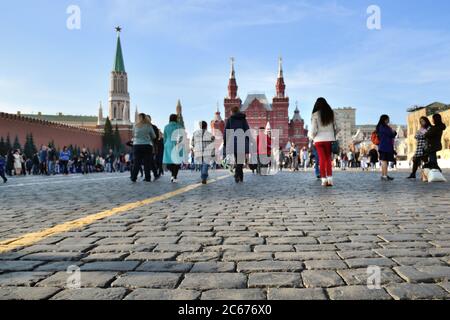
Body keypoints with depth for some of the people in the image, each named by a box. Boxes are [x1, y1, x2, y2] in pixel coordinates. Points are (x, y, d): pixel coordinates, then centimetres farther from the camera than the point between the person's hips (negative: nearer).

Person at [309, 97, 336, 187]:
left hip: (319, 139, -2)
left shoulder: (315, 114, -5)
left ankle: (324, 180, 1)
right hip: (330, 139, 2)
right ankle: (330, 179, 2)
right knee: (328, 159, 9)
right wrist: (334, 137, 11)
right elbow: (335, 127, 1)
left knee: (322, 160, 4)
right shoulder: (331, 113, 3)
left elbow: (313, 130, -7)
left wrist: (312, 137, 10)